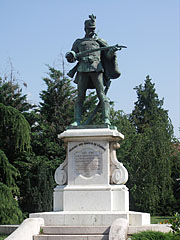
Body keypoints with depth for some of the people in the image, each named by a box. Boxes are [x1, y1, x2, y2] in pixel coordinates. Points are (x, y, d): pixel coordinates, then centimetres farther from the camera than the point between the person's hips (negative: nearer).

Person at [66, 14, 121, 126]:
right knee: (80, 97, -3)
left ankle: (106, 119, -19)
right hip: (83, 70, 1)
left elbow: (108, 55, 14)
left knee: (102, 95, -12)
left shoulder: (100, 41, 20)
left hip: (97, 69, -1)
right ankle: (77, 121, -3)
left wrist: (112, 51, -9)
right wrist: (70, 55, -7)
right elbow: (71, 58, 18)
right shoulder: (79, 42, 23)